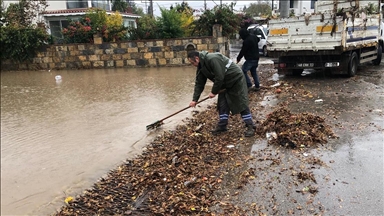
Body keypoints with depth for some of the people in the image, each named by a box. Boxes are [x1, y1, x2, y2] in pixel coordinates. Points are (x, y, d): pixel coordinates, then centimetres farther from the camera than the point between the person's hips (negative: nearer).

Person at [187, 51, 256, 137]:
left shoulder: (212, 59, -30)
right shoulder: (201, 67, 0)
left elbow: (219, 77, -31)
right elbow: (199, 84, 3)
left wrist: (214, 92, -19)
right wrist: (194, 99, -2)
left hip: (236, 79, -9)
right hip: (225, 84, 9)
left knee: (242, 104, -6)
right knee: (222, 105, 6)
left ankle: (250, 127, 1)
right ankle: (222, 126, 16)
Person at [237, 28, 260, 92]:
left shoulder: (246, 41, -21)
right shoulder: (254, 37, 8)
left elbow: (243, 51, -14)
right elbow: (258, 39, 31)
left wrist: (238, 58, -1)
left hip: (250, 59, -10)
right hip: (256, 58, 10)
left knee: (243, 71, -6)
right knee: (254, 72, 17)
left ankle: (249, 86, -9)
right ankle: (257, 86, 19)